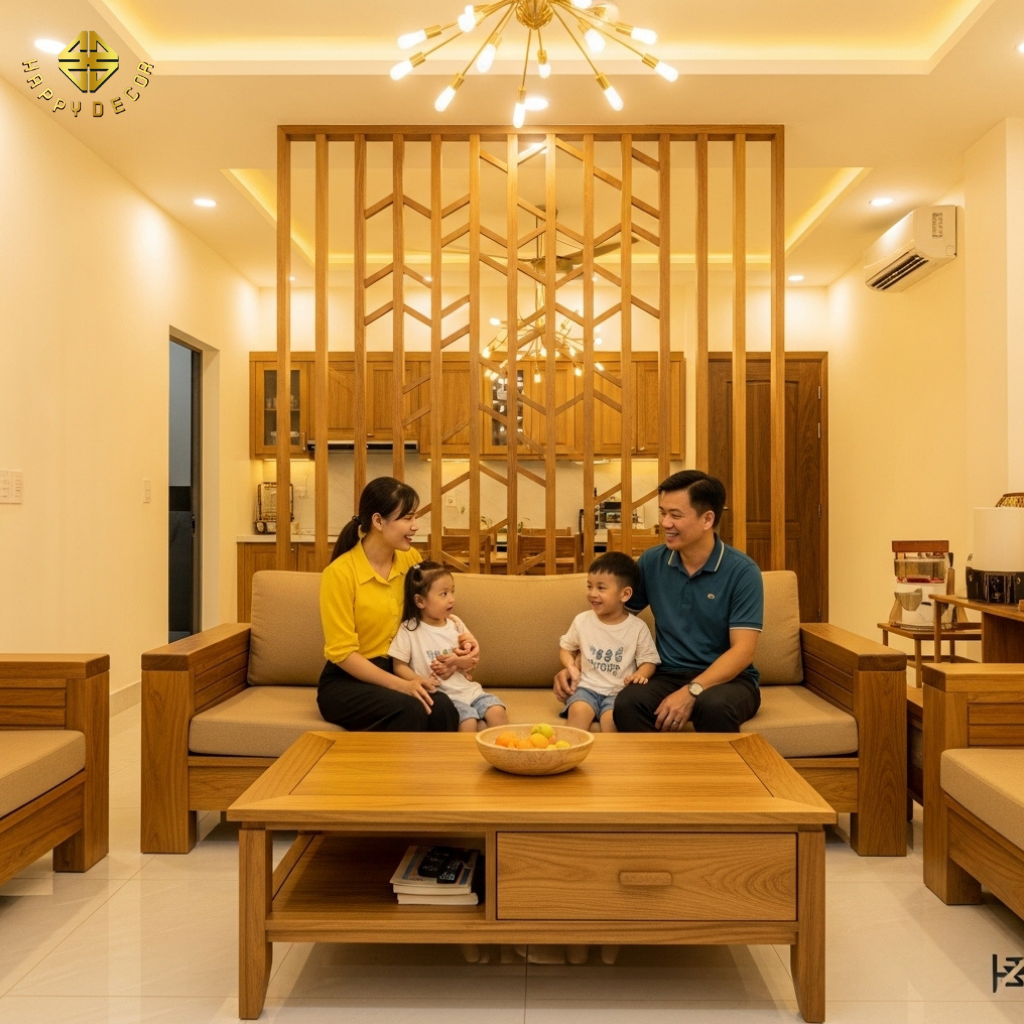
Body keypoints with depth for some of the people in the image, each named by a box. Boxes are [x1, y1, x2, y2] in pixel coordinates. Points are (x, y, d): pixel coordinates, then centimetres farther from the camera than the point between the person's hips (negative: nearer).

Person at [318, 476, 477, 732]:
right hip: (347, 682, -4)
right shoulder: (340, 573, -15)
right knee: (411, 711, -33)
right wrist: (401, 685, -24)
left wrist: (460, 636, -3)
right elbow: (342, 653, -16)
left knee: (442, 707, -28)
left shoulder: (410, 559, 1)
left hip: (398, 672, 5)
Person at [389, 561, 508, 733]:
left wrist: (461, 662, -9)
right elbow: (399, 666, -4)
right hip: (441, 694, -5)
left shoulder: (455, 623, 10)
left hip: (467, 688, 5)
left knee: (497, 711, -17)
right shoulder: (409, 630, -5)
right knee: (469, 721, -27)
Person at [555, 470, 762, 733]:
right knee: (626, 704, -29)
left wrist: (691, 692, -27)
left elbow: (742, 651, -14)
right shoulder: (652, 561, 3)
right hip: (669, 675, 3)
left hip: (728, 678, -2)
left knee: (714, 706, -37)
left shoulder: (742, 571, -9)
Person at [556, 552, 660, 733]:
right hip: (587, 687, 2)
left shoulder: (638, 627, -1)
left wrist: (640, 674, -19)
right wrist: (571, 666, -3)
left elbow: (649, 661, 3)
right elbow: (566, 648, 18)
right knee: (578, 710, -29)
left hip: (619, 691, -2)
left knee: (611, 718, -31)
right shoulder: (582, 621, 5)